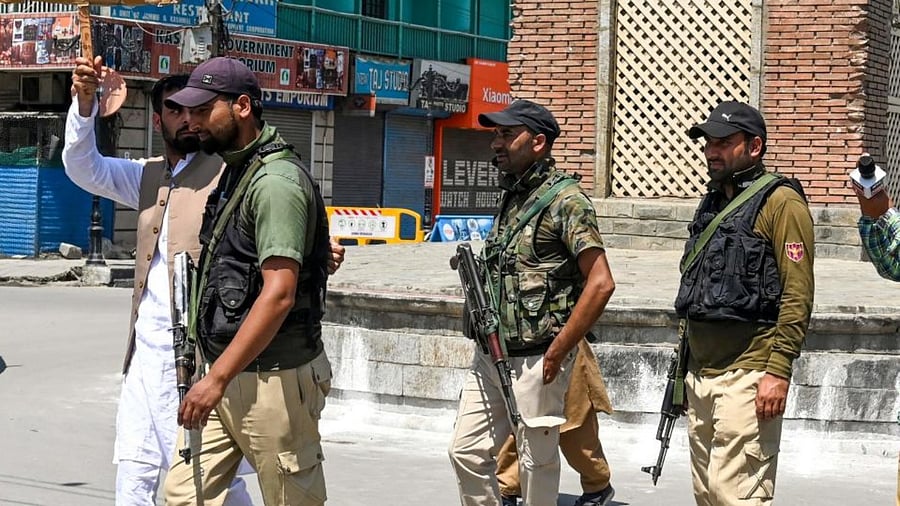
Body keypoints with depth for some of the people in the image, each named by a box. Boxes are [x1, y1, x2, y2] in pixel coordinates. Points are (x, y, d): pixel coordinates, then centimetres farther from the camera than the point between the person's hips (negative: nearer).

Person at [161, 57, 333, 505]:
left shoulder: (277, 181, -15)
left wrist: (218, 377, -26)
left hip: (273, 379, -9)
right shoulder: (234, 170, 16)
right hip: (226, 372, 9)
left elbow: (279, 294, -23)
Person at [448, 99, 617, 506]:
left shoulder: (564, 200, -12)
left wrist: (557, 353, -19)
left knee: (536, 464, 2)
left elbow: (600, 283, -19)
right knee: (467, 451, 9)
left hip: (534, 361, -8)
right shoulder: (512, 196, 13)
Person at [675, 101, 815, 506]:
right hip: (701, 374, 9)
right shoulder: (712, 205, 19)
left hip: (746, 376, -9)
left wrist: (778, 371, -20)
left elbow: (797, 295, -14)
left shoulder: (780, 202, -7)